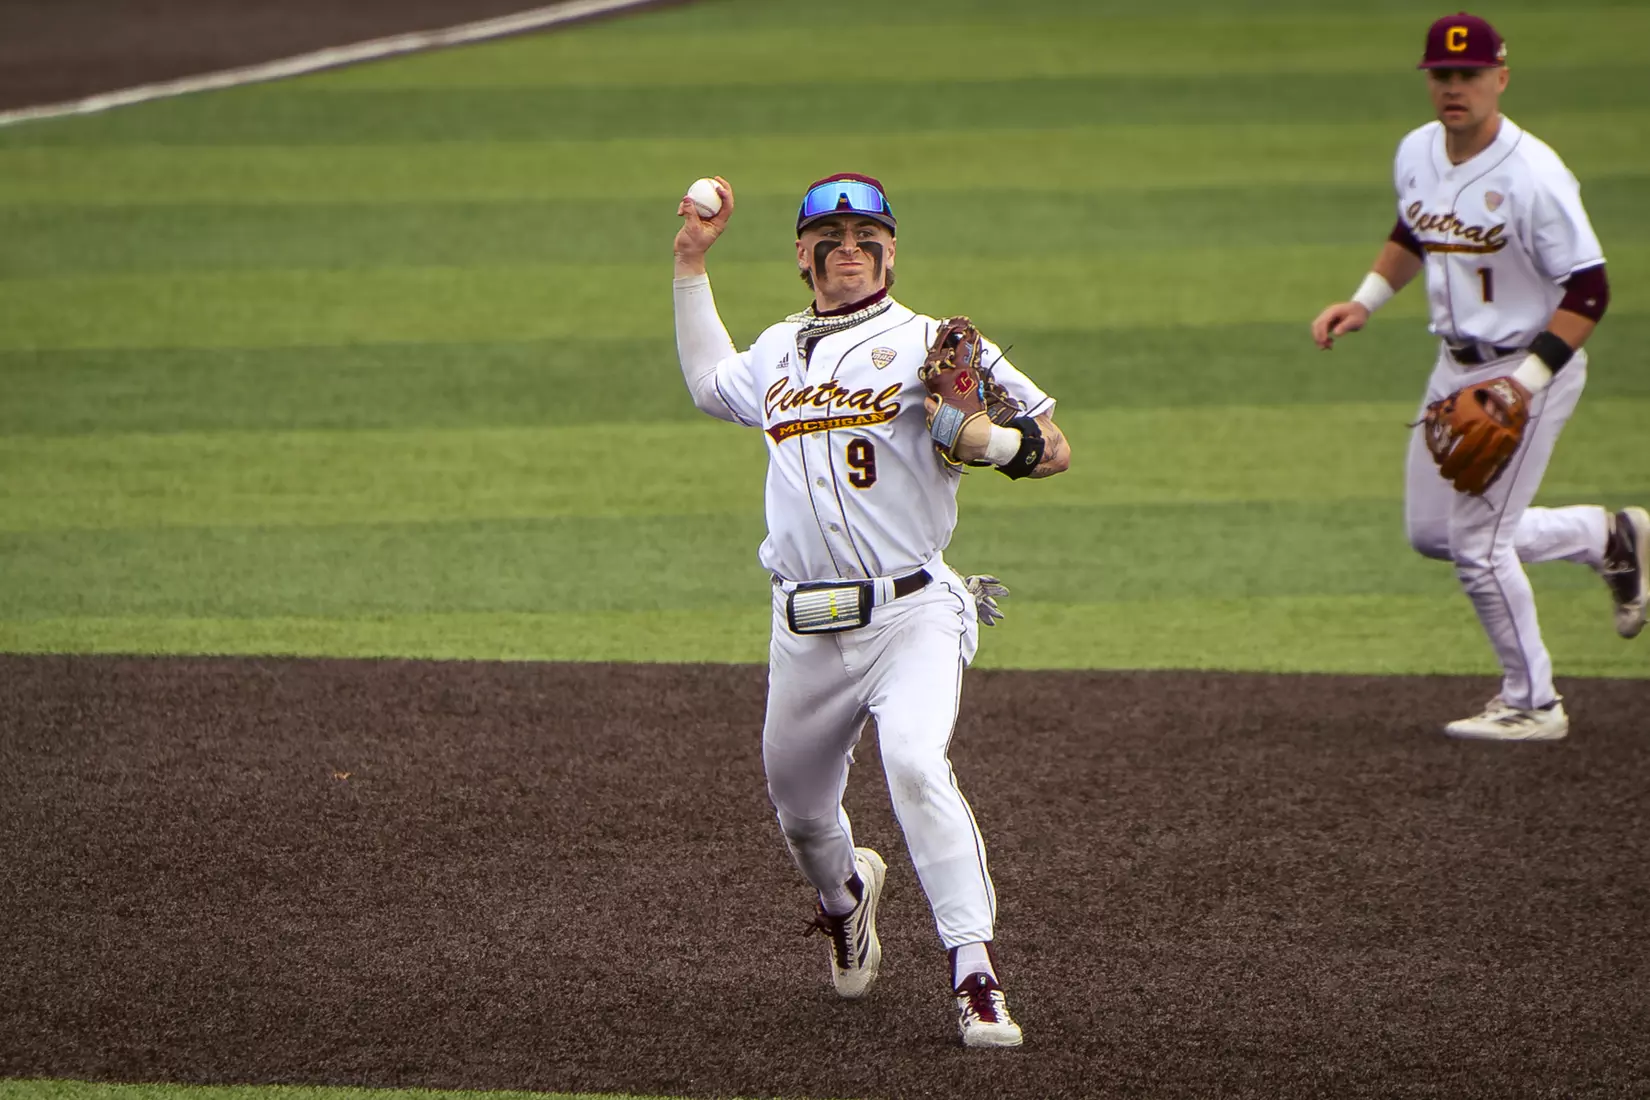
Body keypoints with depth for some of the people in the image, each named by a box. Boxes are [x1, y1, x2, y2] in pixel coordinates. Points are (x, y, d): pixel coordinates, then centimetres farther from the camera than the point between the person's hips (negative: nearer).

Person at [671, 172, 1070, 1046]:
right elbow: (709, 384, 39)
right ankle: (844, 894, 49)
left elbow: (1055, 447, -1)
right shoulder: (779, 352, 16)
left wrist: (987, 442, -22)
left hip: (909, 613, -5)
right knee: (798, 806, 14)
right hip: (805, 631, 5)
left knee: (916, 768, -27)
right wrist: (692, 265, 34)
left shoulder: (927, 345, 0)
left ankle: (976, 976, -27)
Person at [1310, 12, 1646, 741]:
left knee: (1477, 543, -7)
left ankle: (1533, 705, 12)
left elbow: (1588, 292, -22)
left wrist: (1523, 386, -27)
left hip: (1531, 365, -8)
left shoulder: (1533, 177, -24)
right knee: (1431, 533, 14)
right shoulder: (1416, 154, 0)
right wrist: (1365, 301, 7)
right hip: (1456, 365, 8)